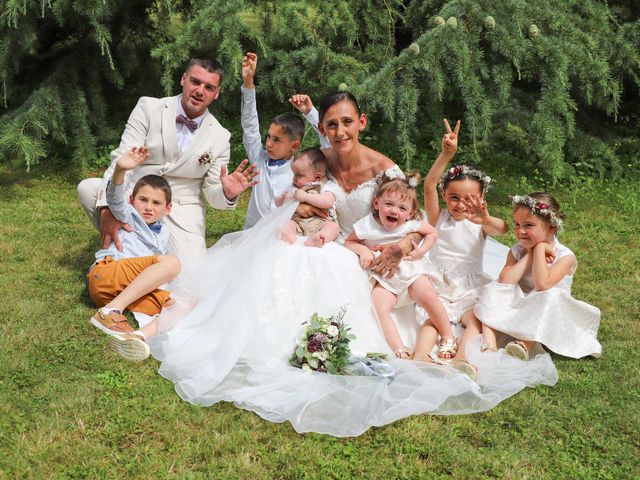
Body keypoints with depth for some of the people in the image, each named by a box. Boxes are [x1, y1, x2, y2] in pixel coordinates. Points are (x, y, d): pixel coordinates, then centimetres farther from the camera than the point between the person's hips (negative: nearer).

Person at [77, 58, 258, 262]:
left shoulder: (220, 137, -2)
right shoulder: (149, 108, -5)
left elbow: (212, 193, 3)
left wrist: (228, 193, -24)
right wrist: (108, 208, -31)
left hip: (181, 209, -1)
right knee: (87, 188, -25)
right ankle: (122, 247, -2)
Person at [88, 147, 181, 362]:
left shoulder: (163, 234, 30)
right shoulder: (129, 216, 14)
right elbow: (115, 199, -9)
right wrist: (120, 170, -28)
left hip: (135, 291, 5)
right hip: (104, 273, -5)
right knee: (171, 262, -25)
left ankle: (135, 335, -46)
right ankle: (110, 312, -35)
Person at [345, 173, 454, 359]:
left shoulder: (411, 223, -9)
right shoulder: (366, 225, -13)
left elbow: (432, 233, 8)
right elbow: (349, 242, 2)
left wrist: (421, 251, -7)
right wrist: (362, 249, -19)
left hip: (409, 271, 1)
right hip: (383, 278, 0)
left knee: (429, 297, -20)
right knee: (379, 307, -25)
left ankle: (448, 336, 0)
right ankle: (399, 348, -27)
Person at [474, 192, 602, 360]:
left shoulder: (565, 256, -16)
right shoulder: (517, 251, -2)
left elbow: (543, 285, -31)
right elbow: (505, 282, -19)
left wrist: (539, 248, -25)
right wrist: (530, 255, -20)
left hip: (545, 316, -4)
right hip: (519, 308, 4)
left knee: (552, 296, -34)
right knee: (492, 290, -17)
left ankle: (526, 344, -38)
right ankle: (489, 344, -31)